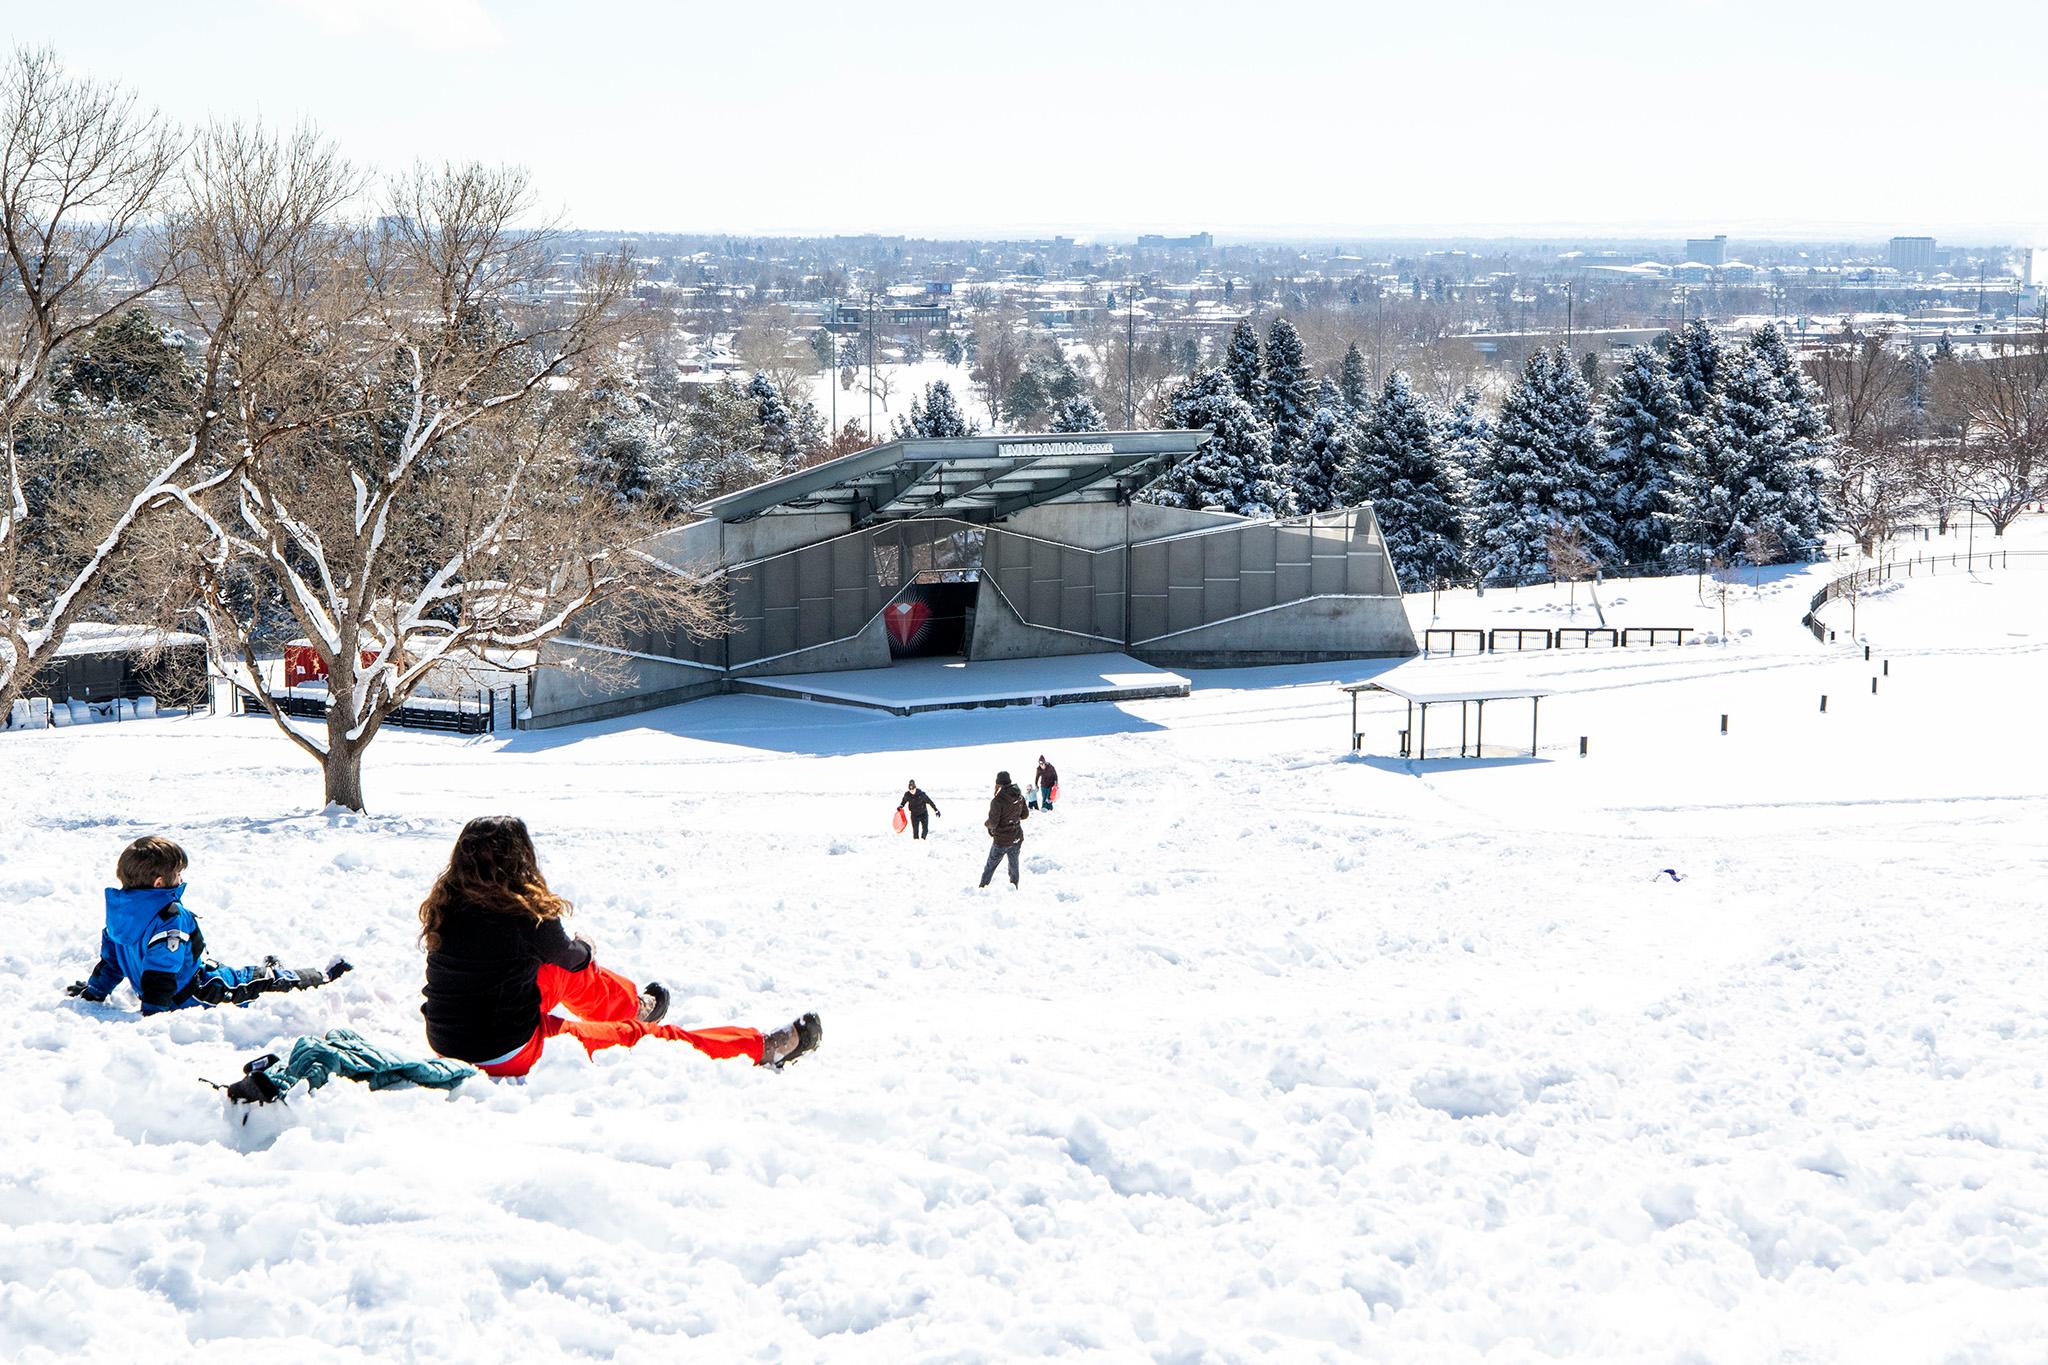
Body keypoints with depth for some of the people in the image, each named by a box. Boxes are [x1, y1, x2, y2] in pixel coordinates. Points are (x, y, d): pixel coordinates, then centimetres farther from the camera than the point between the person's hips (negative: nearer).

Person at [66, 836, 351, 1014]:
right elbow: (160, 967, -33)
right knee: (263, 980, 8)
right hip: (195, 995, -9)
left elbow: (110, 960, 10)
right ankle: (321, 978, 23)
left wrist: (93, 991, 22)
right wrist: (153, 1011, -28)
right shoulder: (170, 917, -29)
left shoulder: (119, 909, 1)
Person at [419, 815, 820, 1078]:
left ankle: (631, 1002, 56)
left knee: (562, 973, 27)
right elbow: (575, 959, -2)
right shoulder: (524, 917, -23)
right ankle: (762, 1048, 16)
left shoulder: (444, 905, -4)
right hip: (512, 1057, -7)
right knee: (647, 1038, 6)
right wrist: (583, 950, 22)